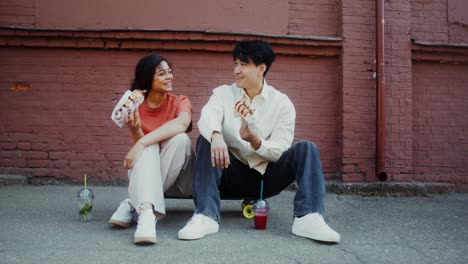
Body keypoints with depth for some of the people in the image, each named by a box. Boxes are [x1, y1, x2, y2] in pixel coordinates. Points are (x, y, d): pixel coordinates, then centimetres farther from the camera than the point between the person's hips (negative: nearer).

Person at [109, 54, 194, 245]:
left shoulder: (180, 102, -6)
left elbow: (182, 123, -31)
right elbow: (139, 143, -9)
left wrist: (141, 143, -39)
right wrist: (134, 130, -31)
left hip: (177, 178, -1)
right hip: (147, 173, 1)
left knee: (180, 138, -30)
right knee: (149, 146, -29)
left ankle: (132, 204, -28)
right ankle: (146, 211, -50)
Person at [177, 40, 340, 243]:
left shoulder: (282, 103, -3)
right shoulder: (223, 93, -1)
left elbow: (279, 152, -11)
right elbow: (206, 117, -24)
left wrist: (255, 141, -32)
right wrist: (216, 135, -47)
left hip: (265, 177, 0)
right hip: (232, 175, 0)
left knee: (306, 148, -19)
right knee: (207, 141, -24)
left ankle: (308, 218, -35)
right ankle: (205, 216, -35)